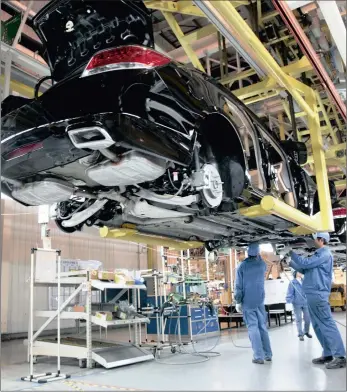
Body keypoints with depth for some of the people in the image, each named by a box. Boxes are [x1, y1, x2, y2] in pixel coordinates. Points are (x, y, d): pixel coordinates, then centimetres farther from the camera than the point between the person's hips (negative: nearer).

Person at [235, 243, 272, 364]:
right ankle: (268, 354, 15)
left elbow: (238, 285, -7)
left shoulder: (242, 266, -8)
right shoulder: (262, 264, 3)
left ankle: (259, 356, -4)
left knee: (253, 327, -1)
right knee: (262, 327, 12)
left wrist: (238, 301, -1)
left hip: (248, 301, -3)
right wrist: (258, 256, 26)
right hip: (260, 301, 4)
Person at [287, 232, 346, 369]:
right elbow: (305, 270, 27)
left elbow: (305, 263, -16)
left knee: (327, 324, -10)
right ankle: (328, 354, 16)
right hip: (312, 295, 10)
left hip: (318, 294, -10)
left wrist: (292, 253, -4)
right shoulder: (318, 255, 21)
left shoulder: (325, 254, -9)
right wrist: (290, 263, 20)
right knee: (318, 326, 11)